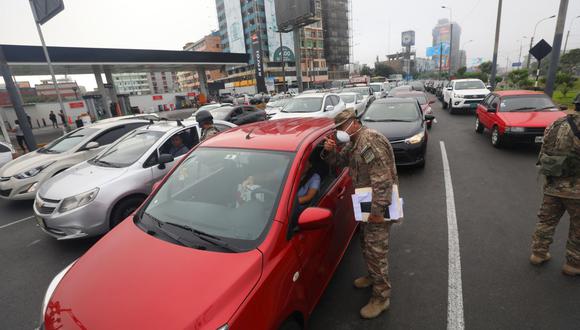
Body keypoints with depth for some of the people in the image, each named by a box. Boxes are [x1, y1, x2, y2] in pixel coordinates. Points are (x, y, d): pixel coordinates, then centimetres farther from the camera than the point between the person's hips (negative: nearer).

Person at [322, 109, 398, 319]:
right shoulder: (354, 142, 11)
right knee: (366, 244, 23)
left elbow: (383, 179, -28)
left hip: (378, 206, -10)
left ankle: (381, 298, 16)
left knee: (376, 249, -1)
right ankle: (373, 277, 44)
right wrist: (329, 152, -3)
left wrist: (378, 210, -27)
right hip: (367, 204, 10)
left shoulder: (370, 140, -23)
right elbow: (340, 160, 19)